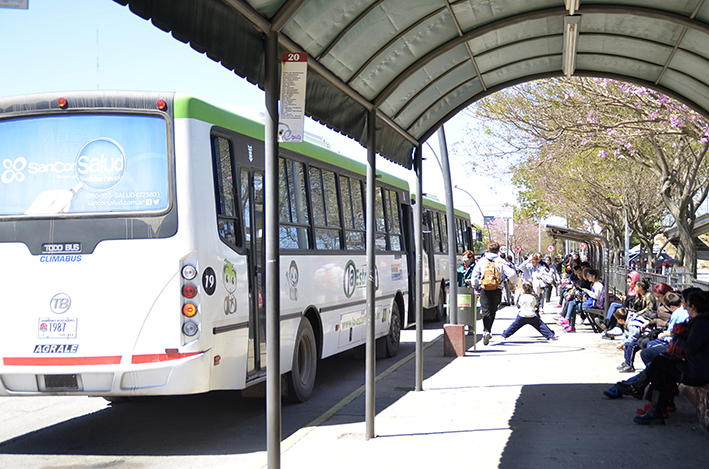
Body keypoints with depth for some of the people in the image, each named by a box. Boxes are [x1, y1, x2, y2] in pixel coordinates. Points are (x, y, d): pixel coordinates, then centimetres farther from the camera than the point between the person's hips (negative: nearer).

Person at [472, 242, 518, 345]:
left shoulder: (481, 261, 2)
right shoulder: (501, 262, -3)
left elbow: (474, 275, 6)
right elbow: (512, 274, -10)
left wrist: (476, 288, 17)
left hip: (484, 290, 0)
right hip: (497, 291, 0)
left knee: (486, 311, -4)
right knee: (492, 311, 16)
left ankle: (486, 331, -23)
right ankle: (488, 331, 18)